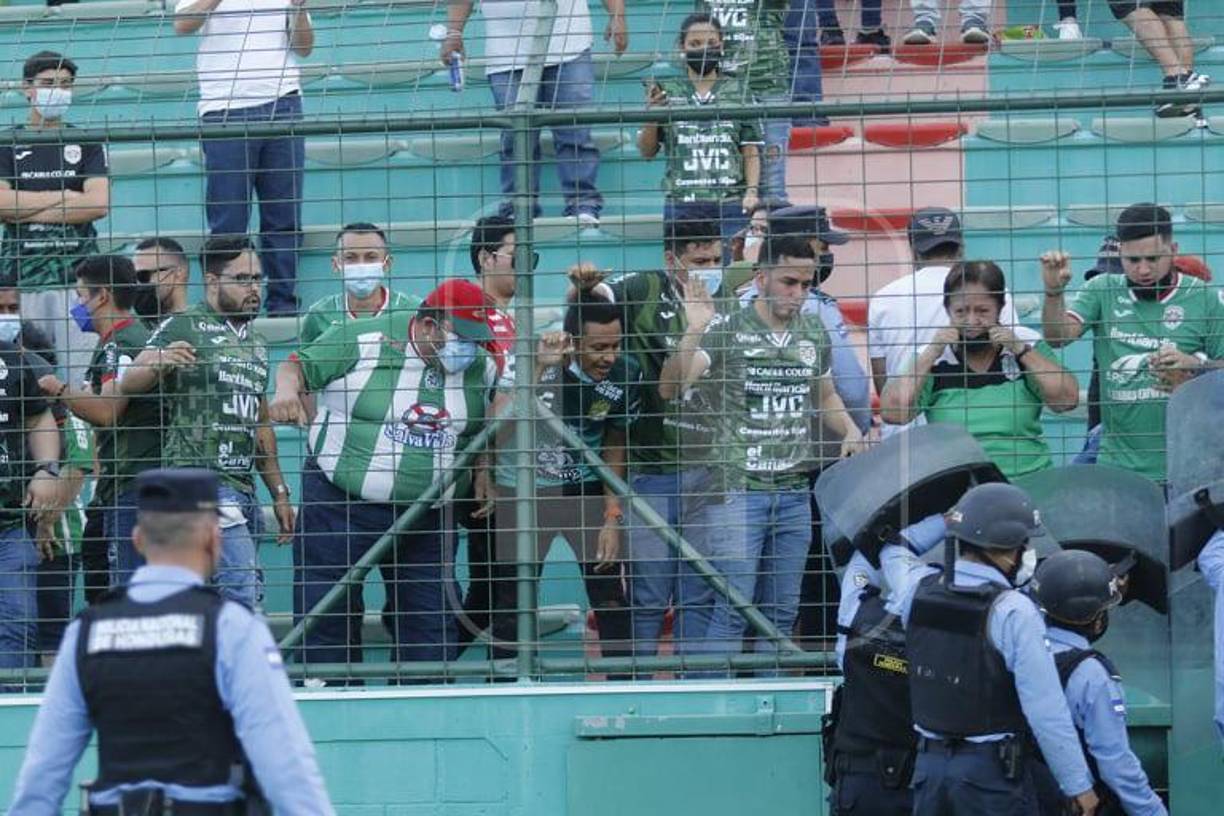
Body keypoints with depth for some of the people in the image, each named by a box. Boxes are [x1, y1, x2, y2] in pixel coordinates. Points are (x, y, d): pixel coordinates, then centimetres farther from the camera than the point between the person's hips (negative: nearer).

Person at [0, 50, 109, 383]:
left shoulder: (87, 144, 10)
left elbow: (99, 204, -4)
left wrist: (29, 210, -4)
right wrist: (62, 197, -4)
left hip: (78, 272, 0)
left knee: (83, 374, -8)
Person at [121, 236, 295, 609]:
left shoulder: (256, 344, 22)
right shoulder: (184, 328, -2)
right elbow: (128, 384, -11)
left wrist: (279, 492, 23)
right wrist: (158, 364, -33)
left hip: (242, 489, 8)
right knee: (244, 586, -19)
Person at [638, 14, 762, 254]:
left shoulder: (737, 91, 7)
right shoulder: (666, 92, 6)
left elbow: (750, 149, 7)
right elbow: (647, 151, 9)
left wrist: (752, 191, -7)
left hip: (731, 205, 0)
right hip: (681, 206, 0)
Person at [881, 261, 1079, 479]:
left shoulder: (1027, 346, 8)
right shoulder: (934, 362, 6)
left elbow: (1067, 400, -1)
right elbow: (892, 413, -4)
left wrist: (1020, 351, -7)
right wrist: (931, 353, -5)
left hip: (1027, 480, 0)